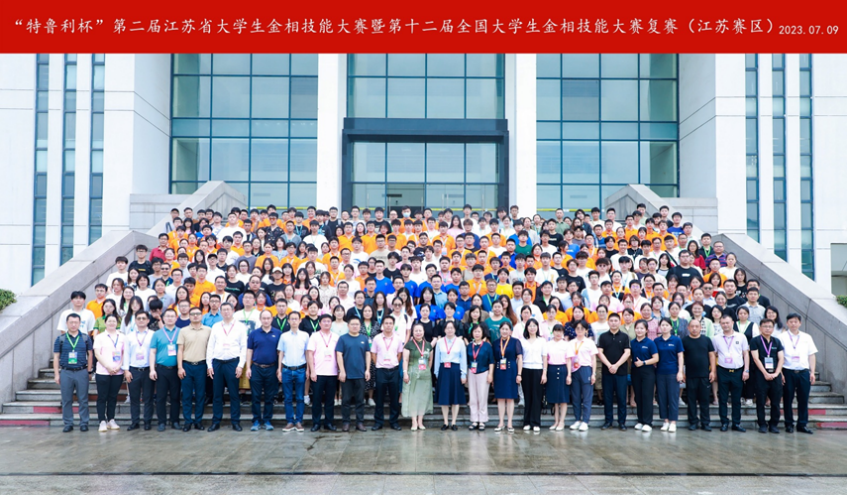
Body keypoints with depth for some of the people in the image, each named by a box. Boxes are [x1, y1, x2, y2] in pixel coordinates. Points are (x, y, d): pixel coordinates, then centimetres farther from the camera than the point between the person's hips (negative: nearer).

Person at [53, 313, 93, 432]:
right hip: (66, 372, 0)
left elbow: (90, 355, 10)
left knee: (83, 399, 2)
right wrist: (56, 374, 1)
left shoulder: (85, 338, 6)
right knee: (66, 400, 5)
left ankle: (84, 423, 9)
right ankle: (68, 424, 14)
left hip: (82, 372, 0)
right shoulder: (60, 339, 5)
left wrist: (89, 371, 5)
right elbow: (56, 357, 6)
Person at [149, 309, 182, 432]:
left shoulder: (181, 333, 5)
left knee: (175, 396, 4)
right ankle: (162, 422, 9)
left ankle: (175, 421, 12)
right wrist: (152, 369, -2)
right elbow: (152, 352, 6)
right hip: (161, 369, 0)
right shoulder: (157, 334, 7)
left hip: (175, 369, 0)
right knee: (161, 397, 2)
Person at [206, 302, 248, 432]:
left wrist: (241, 365, -6)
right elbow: (210, 346, 10)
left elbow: (244, 347, 1)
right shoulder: (215, 327, 11)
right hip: (217, 363, 2)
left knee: (234, 394, 1)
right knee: (217, 394, 5)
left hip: (233, 363, -2)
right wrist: (209, 365, 3)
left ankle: (235, 421, 9)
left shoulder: (240, 327, 4)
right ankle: (216, 422, 12)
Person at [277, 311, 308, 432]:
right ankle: (290, 422, 11)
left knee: (300, 398, 3)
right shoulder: (284, 336, 6)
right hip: (287, 370, 1)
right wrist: (279, 370, 5)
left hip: (300, 370, -1)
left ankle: (299, 421, 11)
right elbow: (281, 353, 9)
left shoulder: (305, 335, 4)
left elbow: (307, 353, 7)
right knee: (288, 398, 4)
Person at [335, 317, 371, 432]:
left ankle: (360, 423, 12)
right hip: (347, 374, -2)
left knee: (360, 400, 6)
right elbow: (339, 355, -3)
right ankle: (345, 422, 11)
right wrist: (342, 371, -9)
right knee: (346, 400, 4)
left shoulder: (365, 339, 6)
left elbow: (368, 354, 8)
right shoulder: (343, 338, -1)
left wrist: (367, 370, 1)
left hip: (361, 374, 2)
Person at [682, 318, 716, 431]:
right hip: (690, 375, -1)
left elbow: (712, 355, 8)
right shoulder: (684, 340, 2)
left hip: (705, 375, 1)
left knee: (704, 400, 4)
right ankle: (693, 422, 13)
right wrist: (682, 372, -2)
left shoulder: (706, 340, 6)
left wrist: (712, 371, 1)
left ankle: (705, 423, 12)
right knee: (691, 400, 4)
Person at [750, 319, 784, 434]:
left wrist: (776, 373, -6)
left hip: (775, 375, 3)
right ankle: (762, 425, 7)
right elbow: (756, 358, -6)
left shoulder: (777, 341, 12)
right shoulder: (755, 341, 1)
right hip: (761, 375, -3)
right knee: (761, 401, -1)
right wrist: (765, 373, -11)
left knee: (776, 401, 3)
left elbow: (781, 358, 7)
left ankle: (773, 424, 13)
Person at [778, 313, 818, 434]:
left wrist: (812, 372, 5)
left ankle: (802, 424, 13)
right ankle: (789, 424, 12)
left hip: (804, 372, 2)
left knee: (804, 399, 4)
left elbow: (811, 356, 12)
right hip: (788, 372, -2)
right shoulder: (782, 337, 2)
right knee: (788, 399, 3)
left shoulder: (807, 337, 11)